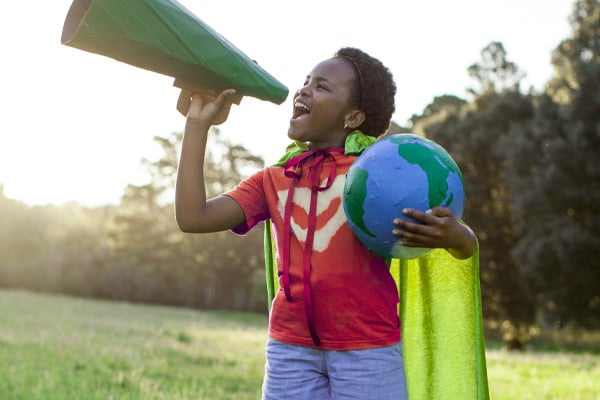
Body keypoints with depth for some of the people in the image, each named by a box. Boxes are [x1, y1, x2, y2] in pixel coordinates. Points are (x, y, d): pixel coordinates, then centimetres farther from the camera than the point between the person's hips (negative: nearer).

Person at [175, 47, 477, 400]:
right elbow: (193, 217, -1)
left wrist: (451, 235, -26)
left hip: (368, 351, -3)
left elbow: (466, 245, 0)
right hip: (290, 349, 3)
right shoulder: (274, 179, 12)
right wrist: (199, 121, 2)